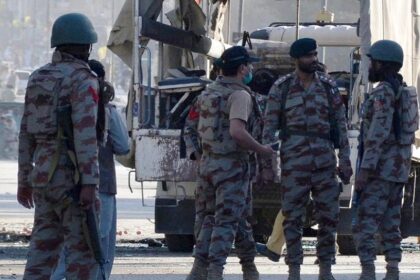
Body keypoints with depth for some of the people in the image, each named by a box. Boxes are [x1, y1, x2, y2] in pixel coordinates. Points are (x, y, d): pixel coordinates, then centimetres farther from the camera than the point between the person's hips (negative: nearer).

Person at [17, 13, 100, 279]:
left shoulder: (39, 79, 12)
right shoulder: (83, 80, -12)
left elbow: (27, 133, 15)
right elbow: (85, 134, -21)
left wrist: (24, 180, 21)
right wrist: (90, 184, -25)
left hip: (44, 174, 8)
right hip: (71, 176, -7)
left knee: (44, 248, 9)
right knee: (84, 248, -3)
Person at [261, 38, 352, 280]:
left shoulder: (329, 87, 8)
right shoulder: (281, 88, 3)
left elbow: (341, 125, 10)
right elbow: (269, 128, 2)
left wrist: (345, 160, 3)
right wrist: (267, 164, -3)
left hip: (325, 161, 2)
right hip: (294, 161, -2)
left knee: (329, 216, 2)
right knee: (293, 217, 0)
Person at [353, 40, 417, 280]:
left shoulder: (384, 93, -15)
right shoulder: (405, 92, 15)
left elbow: (378, 134, -22)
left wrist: (365, 168, -22)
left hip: (380, 169, -10)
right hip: (400, 169, 10)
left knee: (365, 224, -10)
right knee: (390, 224, 11)